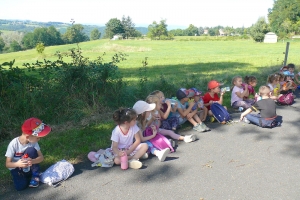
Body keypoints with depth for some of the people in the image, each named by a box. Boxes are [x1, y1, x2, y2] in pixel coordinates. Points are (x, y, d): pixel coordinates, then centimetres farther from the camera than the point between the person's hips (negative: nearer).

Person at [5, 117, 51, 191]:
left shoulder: (33, 142, -17)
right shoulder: (13, 144, -25)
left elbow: (41, 157, -19)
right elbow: (7, 164, -20)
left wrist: (32, 161, -41)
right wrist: (17, 164, -42)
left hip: (29, 167, 2)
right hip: (16, 168, -2)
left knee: (31, 150, -26)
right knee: (21, 186, -27)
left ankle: (35, 176, -13)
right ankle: (28, 176, 7)